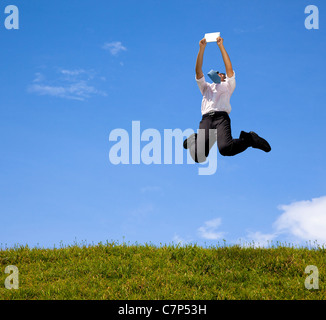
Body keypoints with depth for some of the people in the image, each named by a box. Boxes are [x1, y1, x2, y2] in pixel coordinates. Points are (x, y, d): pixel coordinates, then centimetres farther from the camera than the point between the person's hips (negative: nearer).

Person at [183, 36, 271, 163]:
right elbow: (198, 72, 20)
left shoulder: (227, 86, 29)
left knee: (225, 148, -34)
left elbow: (229, 69, 15)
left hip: (222, 116, -2)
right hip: (206, 118, 2)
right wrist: (202, 49, 10)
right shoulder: (206, 87, 35)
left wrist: (221, 46, 11)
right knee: (198, 155, -24)